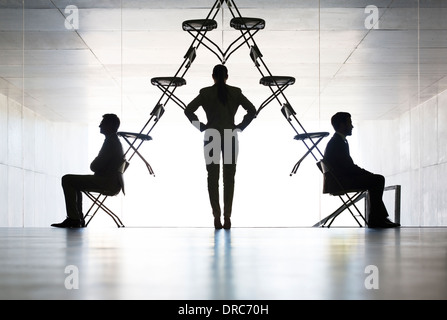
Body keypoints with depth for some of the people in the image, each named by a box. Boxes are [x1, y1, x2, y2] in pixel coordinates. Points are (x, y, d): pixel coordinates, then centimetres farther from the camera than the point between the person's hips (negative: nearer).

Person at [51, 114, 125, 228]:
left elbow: (94, 166, -18)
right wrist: (94, 165, 8)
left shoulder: (110, 141, -14)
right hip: (112, 182, 11)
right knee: (75, 184, 27)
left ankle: (73, 218, -15)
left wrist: (92, 165, 4)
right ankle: (78, 219, 21)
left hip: (108, 182, -11)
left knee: (67, 180, -12)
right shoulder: (115, 141, 19)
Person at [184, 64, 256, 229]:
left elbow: (188, 110, -9)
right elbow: (252, 110, -5)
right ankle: (227, 216, 0)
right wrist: (240, 127, 2)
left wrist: (202, 127, -1)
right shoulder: (235, 92, 1)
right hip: (230, 137, 1)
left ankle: (217, 217, 0)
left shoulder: (205, 93, -2)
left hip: (211, 137, -1)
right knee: (229, 179, 6)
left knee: (213, 178, 6)